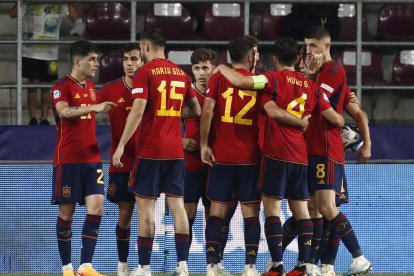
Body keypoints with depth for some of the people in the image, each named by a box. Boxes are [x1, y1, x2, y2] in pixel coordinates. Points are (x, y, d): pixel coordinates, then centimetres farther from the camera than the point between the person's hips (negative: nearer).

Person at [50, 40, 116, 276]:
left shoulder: (91, 87, 14)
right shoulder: (62, 86, -8)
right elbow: (63, 111, -28)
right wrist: (94, 107, -39)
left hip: (91, 158, 6)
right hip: (68, 159, -6)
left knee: (97, 208, -6)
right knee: (67, 211, 0)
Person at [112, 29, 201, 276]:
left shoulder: (145, 72, -7)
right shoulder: (181, 73, 10)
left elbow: (138, 111, -16)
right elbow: (196, 110, 13)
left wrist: (121, 145, -13)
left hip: (150, 150, -5)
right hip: (176, 150, 5)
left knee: (145, 204, -1)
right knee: (177, 204, 5)